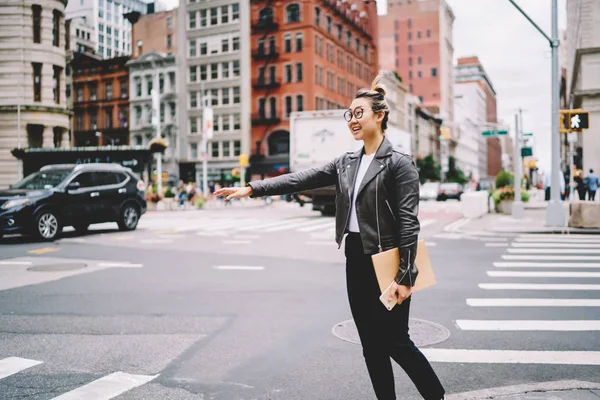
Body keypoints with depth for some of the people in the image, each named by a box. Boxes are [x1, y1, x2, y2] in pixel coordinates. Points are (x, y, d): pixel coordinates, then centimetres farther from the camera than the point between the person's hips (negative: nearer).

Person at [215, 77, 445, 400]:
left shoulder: (399, 163, -9)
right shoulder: (346, 164, 10)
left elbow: (408, 223, -14)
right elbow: (301, 180, 5)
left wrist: (405, 277, -18)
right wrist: (251, 189, -3)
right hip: (355, 261, 7)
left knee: (395, 342, 2)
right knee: (372, 345, 11)